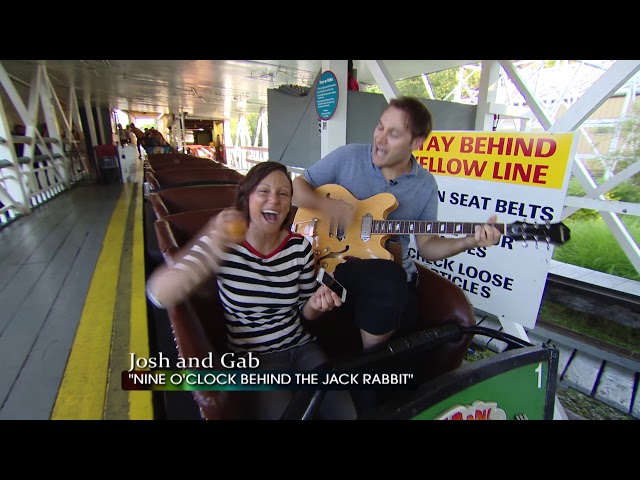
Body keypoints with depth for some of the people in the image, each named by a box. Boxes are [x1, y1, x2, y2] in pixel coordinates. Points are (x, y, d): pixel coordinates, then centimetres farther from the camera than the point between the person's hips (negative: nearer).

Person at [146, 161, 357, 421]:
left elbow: (304, 312, 7)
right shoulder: (224, 244, -12)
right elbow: (158, 295, -24)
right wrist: (212, 247, -38)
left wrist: (315, 304, -17)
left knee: (345, 413, -7)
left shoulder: (299, 246, -4)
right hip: (253, 358, -3)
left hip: (302, 347, 4)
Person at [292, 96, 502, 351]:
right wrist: (327, 206, -19)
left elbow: (427, 245, 7)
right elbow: (296, 187, -1)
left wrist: (468, 241, -11)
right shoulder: (347, 156, -3)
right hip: (338, 262, -3)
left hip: (393, 273, 4)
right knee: (388, 282, -32)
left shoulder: (426, 185, 4)